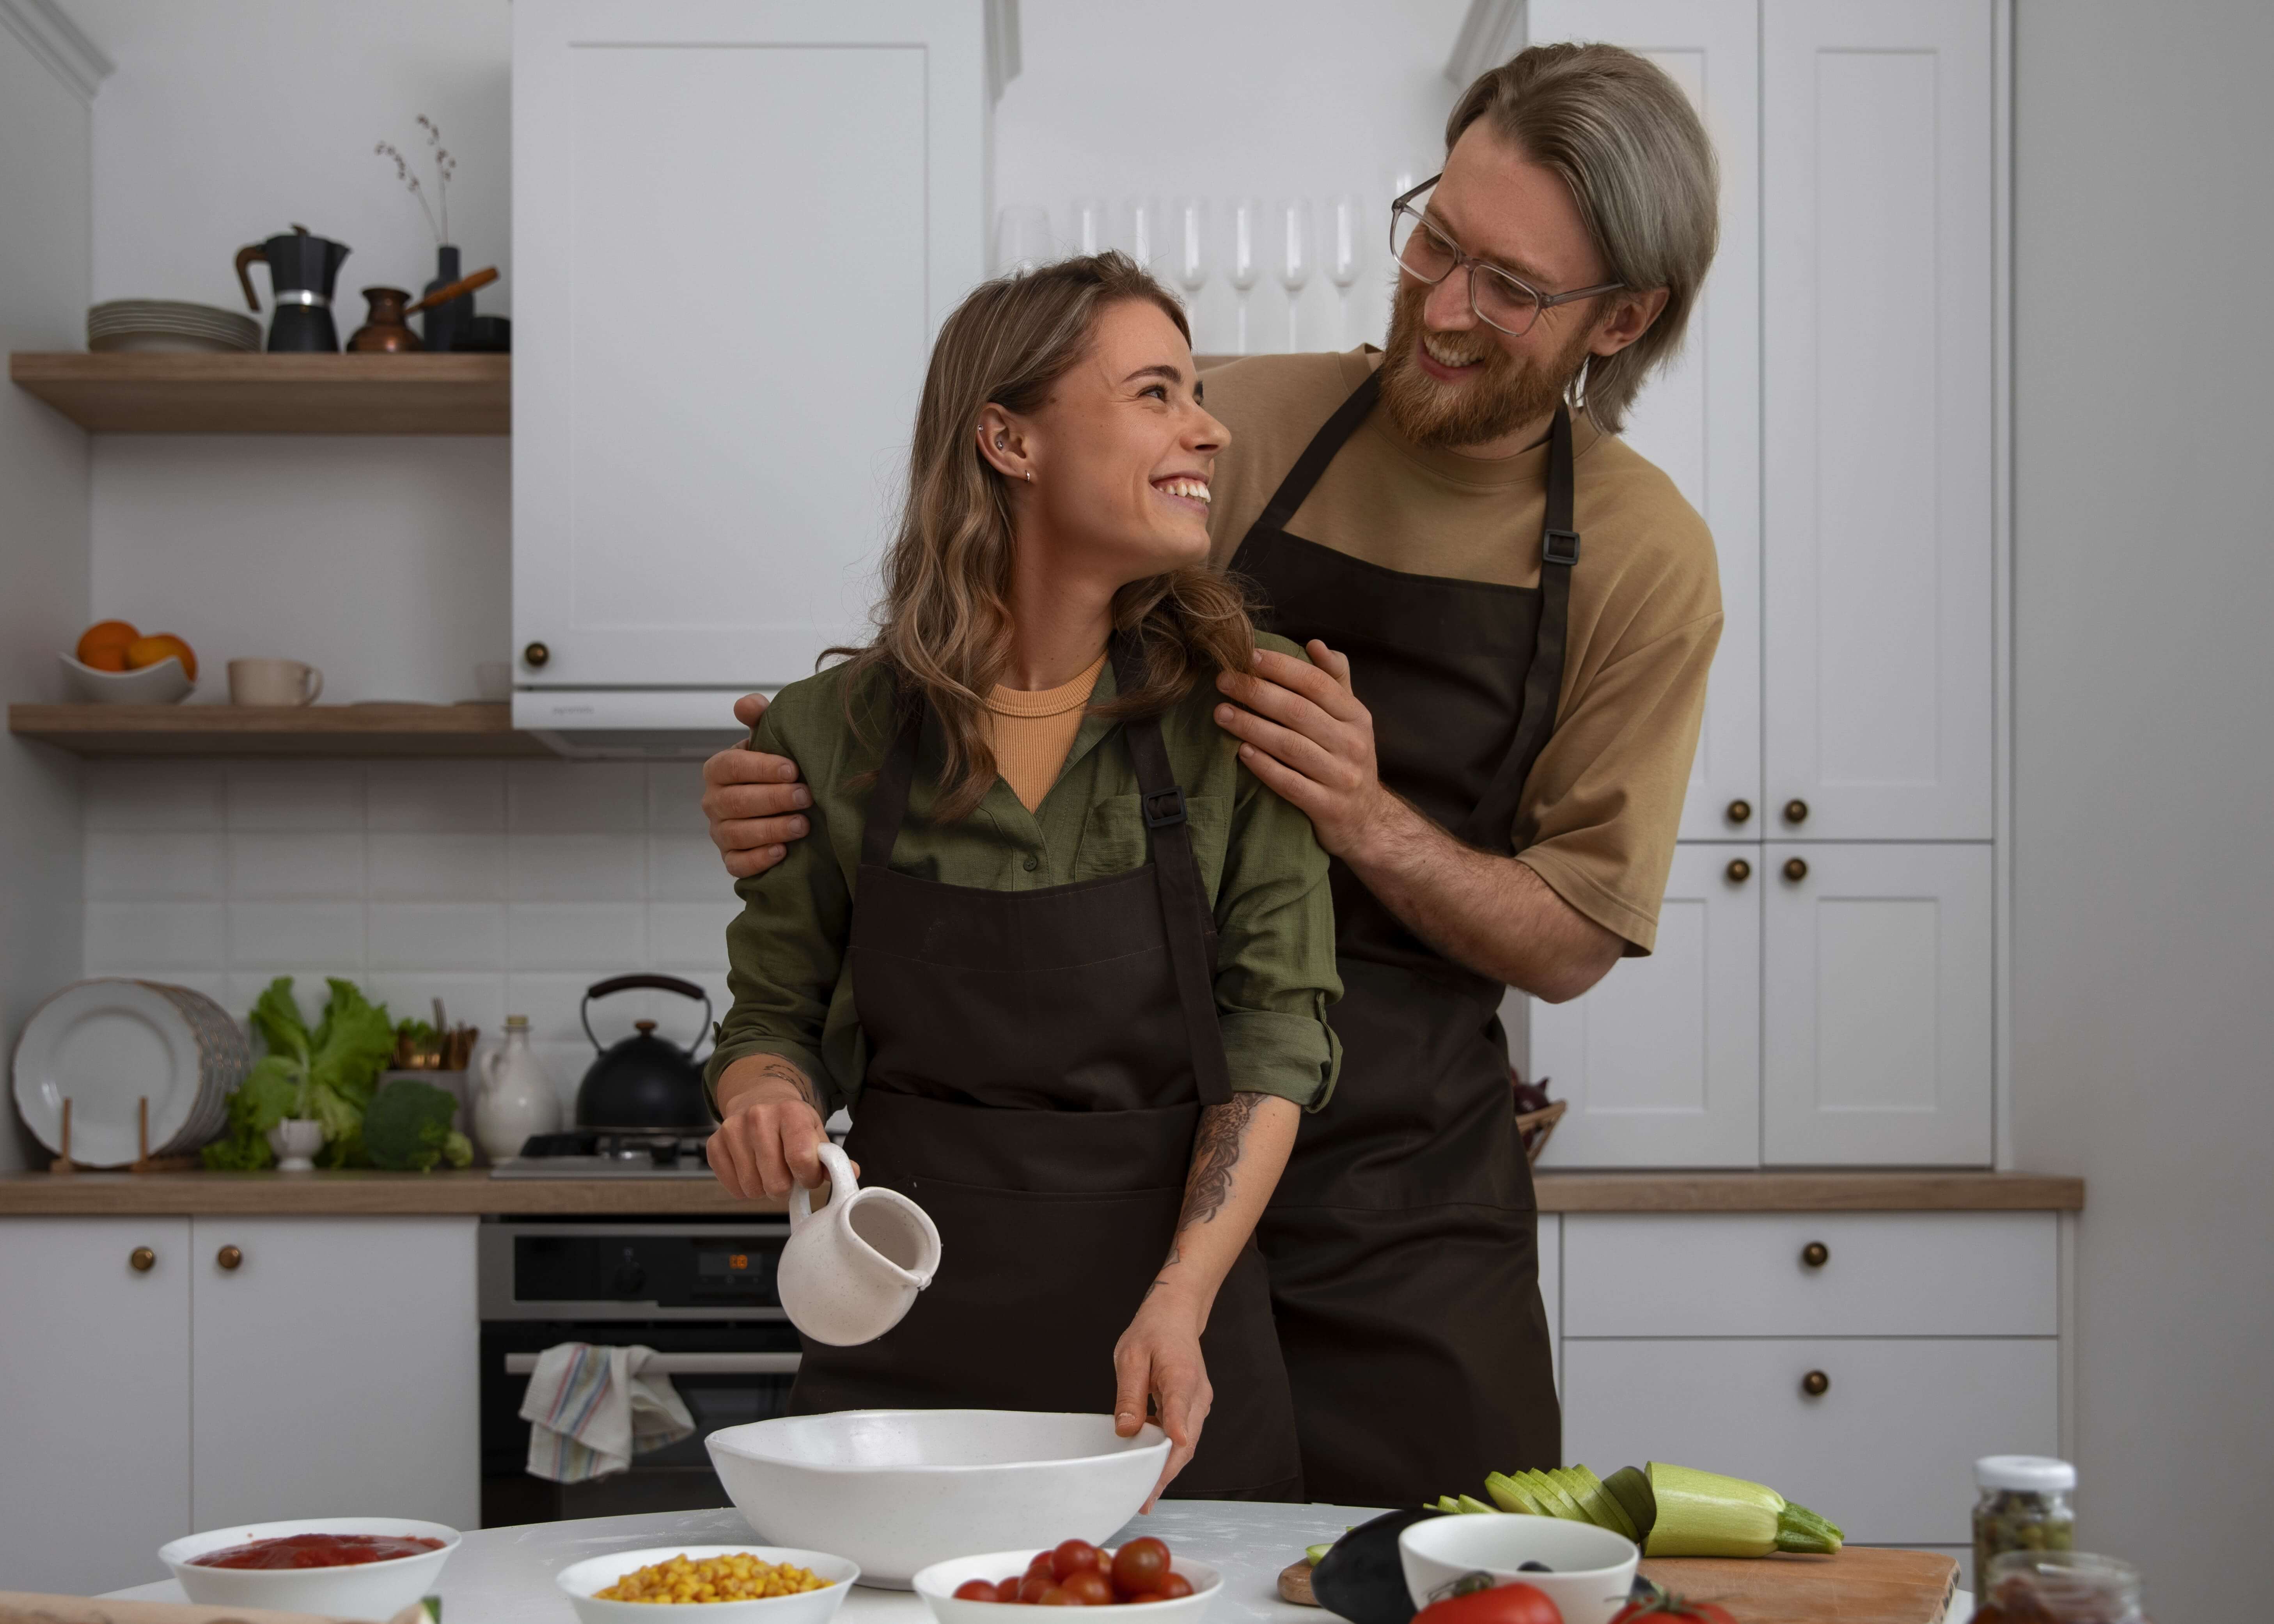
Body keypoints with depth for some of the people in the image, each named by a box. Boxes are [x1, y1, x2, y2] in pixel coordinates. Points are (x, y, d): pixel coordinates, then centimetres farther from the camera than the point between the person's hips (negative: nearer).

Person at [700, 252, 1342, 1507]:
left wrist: (1178, 1303, -18)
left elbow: (1276, 1036, -5)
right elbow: (776, 1012, 11)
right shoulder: (835, 730, 0)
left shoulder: (1237, 708, -2)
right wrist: (764, 1097, -12)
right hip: (904, 1343, 0)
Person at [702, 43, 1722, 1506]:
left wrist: (1372, 824, -19)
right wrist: (797, 780, -16)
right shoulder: (1233, 432, -3)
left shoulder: (1644, 562, -2)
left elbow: (1570, 942, 0)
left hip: (1402, 1209, 0)